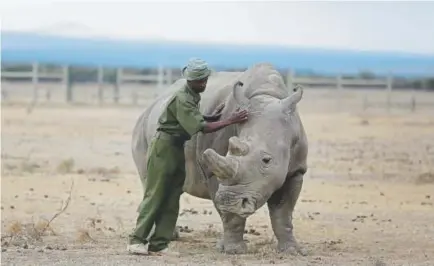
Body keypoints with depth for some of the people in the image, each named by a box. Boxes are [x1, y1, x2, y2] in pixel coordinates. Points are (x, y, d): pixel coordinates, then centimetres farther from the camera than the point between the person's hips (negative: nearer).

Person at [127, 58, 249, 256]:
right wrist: (229, 121, -28)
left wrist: (213, 117, 3)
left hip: (178, 148, 9)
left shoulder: (193, 96, 8)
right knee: (155, 196, -8)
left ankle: (159, 243, 4)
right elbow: (202, 127, -27)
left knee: (172, 199, 4)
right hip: (164, 147, -9)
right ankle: (136, 240, -4)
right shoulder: (182, 99, -22)